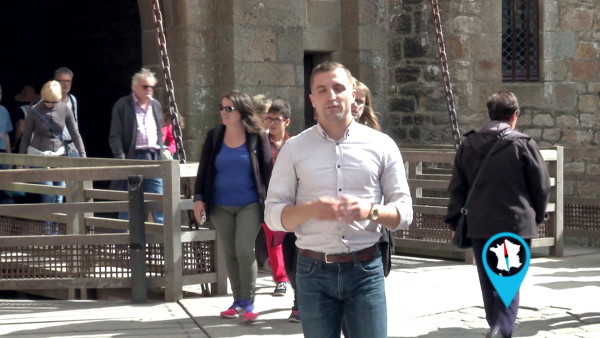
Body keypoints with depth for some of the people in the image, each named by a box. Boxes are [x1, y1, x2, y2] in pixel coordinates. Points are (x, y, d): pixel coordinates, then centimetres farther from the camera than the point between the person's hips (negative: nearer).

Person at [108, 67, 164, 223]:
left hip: (153, 157, 5)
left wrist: (161, 155, 12)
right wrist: (121, 158, -15)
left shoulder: (156, 105, 16)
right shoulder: (122, 105, -2)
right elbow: (115, 136, -5)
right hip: (133, 157, -5)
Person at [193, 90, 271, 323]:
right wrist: (199, 198, -1)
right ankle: (238, 300, 15)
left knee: (244, 251, -12)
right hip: (220, 205, 3)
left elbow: (266, 171, -2)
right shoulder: (214, 137, 3)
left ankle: (248, 303, -4)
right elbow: (204, 169, 6)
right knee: (229, 254, 7)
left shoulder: (257, 138, -4)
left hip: (249, 205, -3)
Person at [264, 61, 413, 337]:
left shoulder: (381, 145, 4)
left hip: (366, 270, 0)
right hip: (314, 271, 0)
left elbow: (404, 211, 5)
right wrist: (311, 209, -18)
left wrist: (370, 210, -16)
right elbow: (273, 214, 2)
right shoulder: (294, 148, 4)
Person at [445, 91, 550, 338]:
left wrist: (455, 220, 14)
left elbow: (457, 187, 8)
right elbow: (541, 185, -1)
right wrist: (537, 215, 14)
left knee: (489, 283, 15)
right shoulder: (522, 144, -7)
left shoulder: (469, 144, 5)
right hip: (516, 224, -4)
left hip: (479, 225, 4)